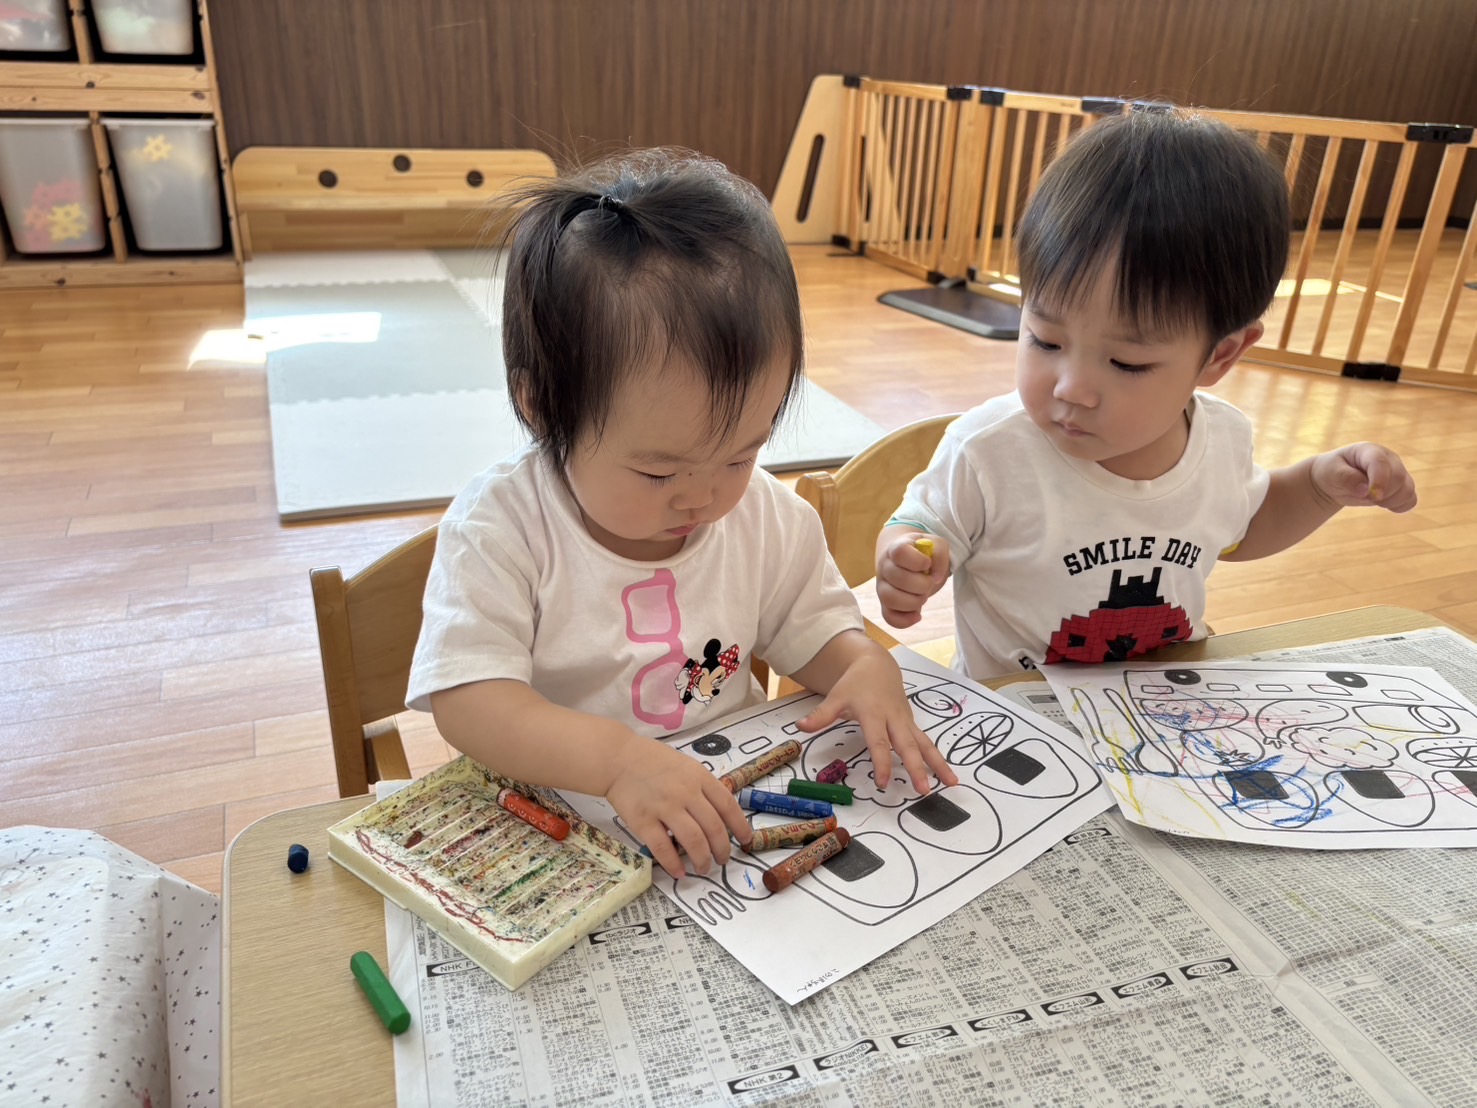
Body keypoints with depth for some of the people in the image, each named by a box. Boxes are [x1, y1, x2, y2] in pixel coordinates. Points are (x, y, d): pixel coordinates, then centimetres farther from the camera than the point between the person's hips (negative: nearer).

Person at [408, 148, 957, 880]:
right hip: (559, 830, -3)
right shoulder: (499, 527, -14)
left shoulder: (768, 518, -1)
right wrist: (617, 757, -34)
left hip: (734, 811, 3)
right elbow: (466, 703, -20)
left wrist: (867, 667, -13)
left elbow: (816, 633, 9)